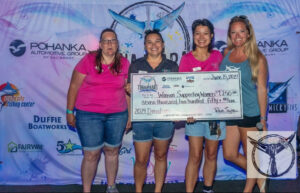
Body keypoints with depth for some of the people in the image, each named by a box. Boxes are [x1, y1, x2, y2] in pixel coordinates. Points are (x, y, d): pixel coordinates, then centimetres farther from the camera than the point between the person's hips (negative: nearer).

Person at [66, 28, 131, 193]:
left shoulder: (124, 64, 4)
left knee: (112, 151, 15)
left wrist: (130, 115, 8)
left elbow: (127, 91, 9)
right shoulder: (88, 60, -4)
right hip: (89, 115, -2)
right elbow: (74, 86, -1)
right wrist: (69, 112, -2)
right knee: (91, 155, 1)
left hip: (117, 115, 3)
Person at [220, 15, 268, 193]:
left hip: (250, 113, -5)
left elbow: (262, 89, -7)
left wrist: (263, 119, -8)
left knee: (251, 156, 9)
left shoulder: (257, 58, -8)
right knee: (230, 154, 12)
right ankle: (259, 178, 36)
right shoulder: (226, 54, 5)